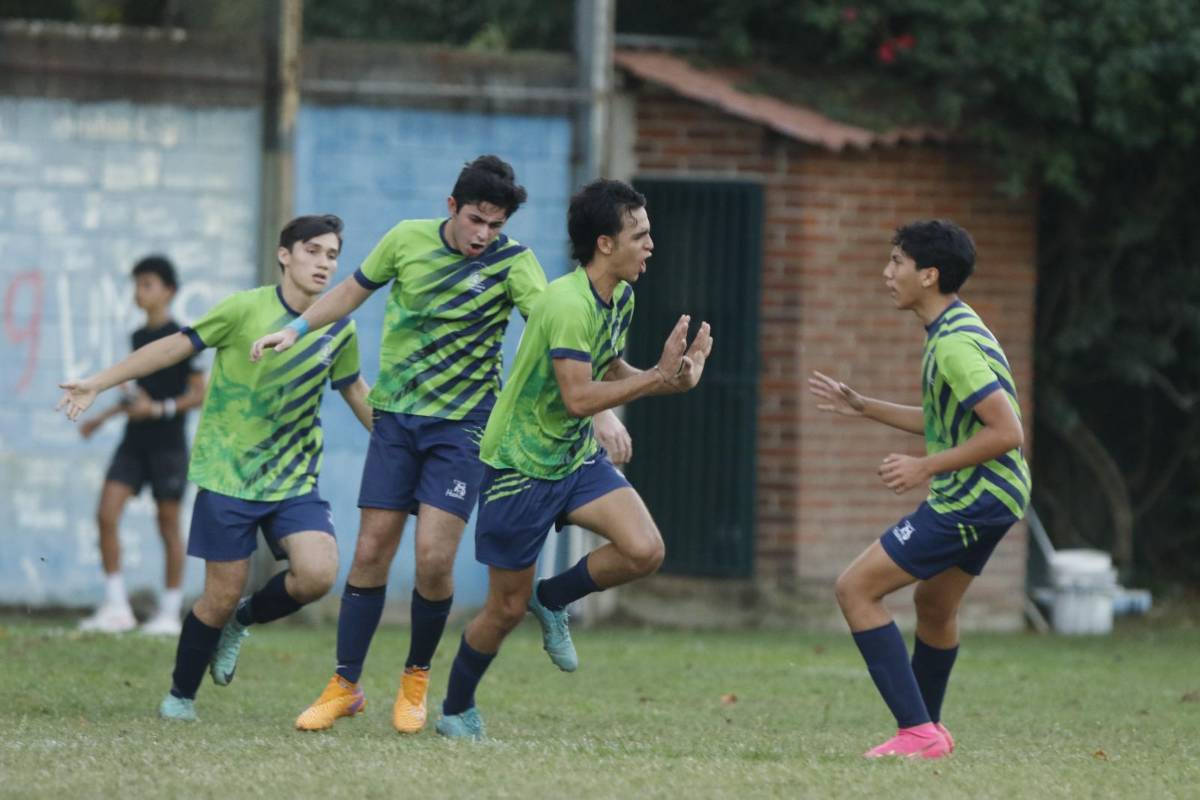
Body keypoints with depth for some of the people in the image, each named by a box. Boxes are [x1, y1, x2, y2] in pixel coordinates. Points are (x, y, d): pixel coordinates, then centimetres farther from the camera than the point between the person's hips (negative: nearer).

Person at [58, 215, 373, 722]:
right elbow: (176, 347, -5)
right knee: (222, 596, -3)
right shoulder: (246, 309, -11)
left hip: (295, 479, 3)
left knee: (317, 573, -20)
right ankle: (180, 696, 20)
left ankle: (243, 620, 11)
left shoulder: (339, 330, 1)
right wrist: (98, 382, -5)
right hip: (228, 472, -3)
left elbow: (355, 391, 17)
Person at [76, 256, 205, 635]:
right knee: (106, 514, -6)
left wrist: (159, 409, -20)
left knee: (168, 525, 1)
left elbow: (199, 394, -10)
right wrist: (103, 417, 17)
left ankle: (170, 613, 10)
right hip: (134, 443, 6)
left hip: (167, 444, -6)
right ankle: (116, 607, -3)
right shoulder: (139, 337, 12)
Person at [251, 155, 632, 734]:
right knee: (371, 553, -1)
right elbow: (354, 290, 17)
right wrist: (295, 329, 11)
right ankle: (344, 686, 11)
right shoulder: (407, 240, -1)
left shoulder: (512, 262, -9)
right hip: (396, 417, 2)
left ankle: (416, 678, 11)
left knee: (434, 559, -12)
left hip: (462, 425, -2)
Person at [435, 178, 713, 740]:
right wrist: (659, 376, -30)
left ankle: (553, 599, 11)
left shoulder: (621, 297, 2)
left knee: (645, 551, -16)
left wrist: (671, 378, -4)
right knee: (507, 610, 3)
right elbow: (579, 397, -32)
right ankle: (456, 712, 26)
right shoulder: (567, 304, -26)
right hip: (519, 462, -7)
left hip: (577, 456, 7)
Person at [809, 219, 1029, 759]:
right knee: (933, 604, 29)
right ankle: (928, 728, 47)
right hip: (988, 494, 10)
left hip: (972, 500, -10)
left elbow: (1007, 431, -27)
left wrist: (926, 467, -23)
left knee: (856, 589, -9)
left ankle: (917, 733, -12)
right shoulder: (951, 332, 11)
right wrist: (862, 407, 22)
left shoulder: (955, 344, -22)